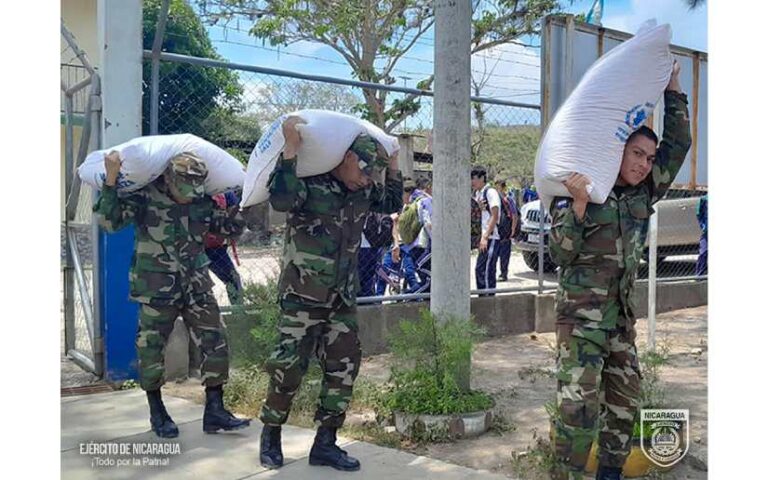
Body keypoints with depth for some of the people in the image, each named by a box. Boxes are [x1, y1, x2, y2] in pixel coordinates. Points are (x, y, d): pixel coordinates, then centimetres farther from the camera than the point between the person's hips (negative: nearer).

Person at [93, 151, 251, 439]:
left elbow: (231, 229, 10)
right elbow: (110, 221, -17)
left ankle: (215, 411, 12)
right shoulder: (146, 198, -9)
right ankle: (157, 414, 25)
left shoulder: (202, 201, 1)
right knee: (151, 351, 5)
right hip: (157, 291, -3)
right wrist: (111, 179, -24)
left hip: (197, 288, 3)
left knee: (216, 344, 0)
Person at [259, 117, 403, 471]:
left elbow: (392, 203, 23)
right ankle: (270, 436, 20)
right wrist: (291, 148, -33)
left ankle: (325, 443, 17)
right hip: (302, 296, -7)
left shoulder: (362, 192, 7)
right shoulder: (309, 183, -14)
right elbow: (281, 200, -34)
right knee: (288, 368, -2)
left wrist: (391, 166, 14)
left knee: (344, 368, 5)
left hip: (343, 298, 7)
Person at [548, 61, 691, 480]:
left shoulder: (643, 195, 9)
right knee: (579, 406, -13)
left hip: (622, 319, 7)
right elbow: (561, 254, -13)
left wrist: (673, 92, 13)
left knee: (624, 404, 12)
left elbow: (677, 145, 15)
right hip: (581, 317, -7)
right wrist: (578, 204, -25)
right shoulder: (579, 196, -7)